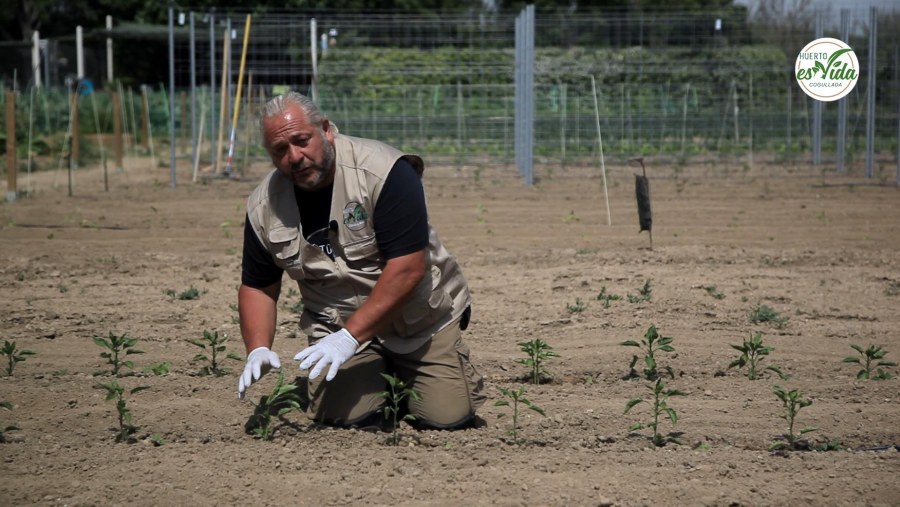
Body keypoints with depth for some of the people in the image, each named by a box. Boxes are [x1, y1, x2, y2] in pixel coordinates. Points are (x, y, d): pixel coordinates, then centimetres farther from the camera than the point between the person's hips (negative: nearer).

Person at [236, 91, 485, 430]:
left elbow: (407, 270, -26)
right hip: (338, 325, 3)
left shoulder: (384, 172, -21)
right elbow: (258, 287, 6)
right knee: (343, 417, -20)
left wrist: (349, 337, -30)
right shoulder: (263, 207, -5)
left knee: (447, 418, -15)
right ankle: (378, 378, 16)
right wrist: (258, 349, -13)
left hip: (421, 321, -3)